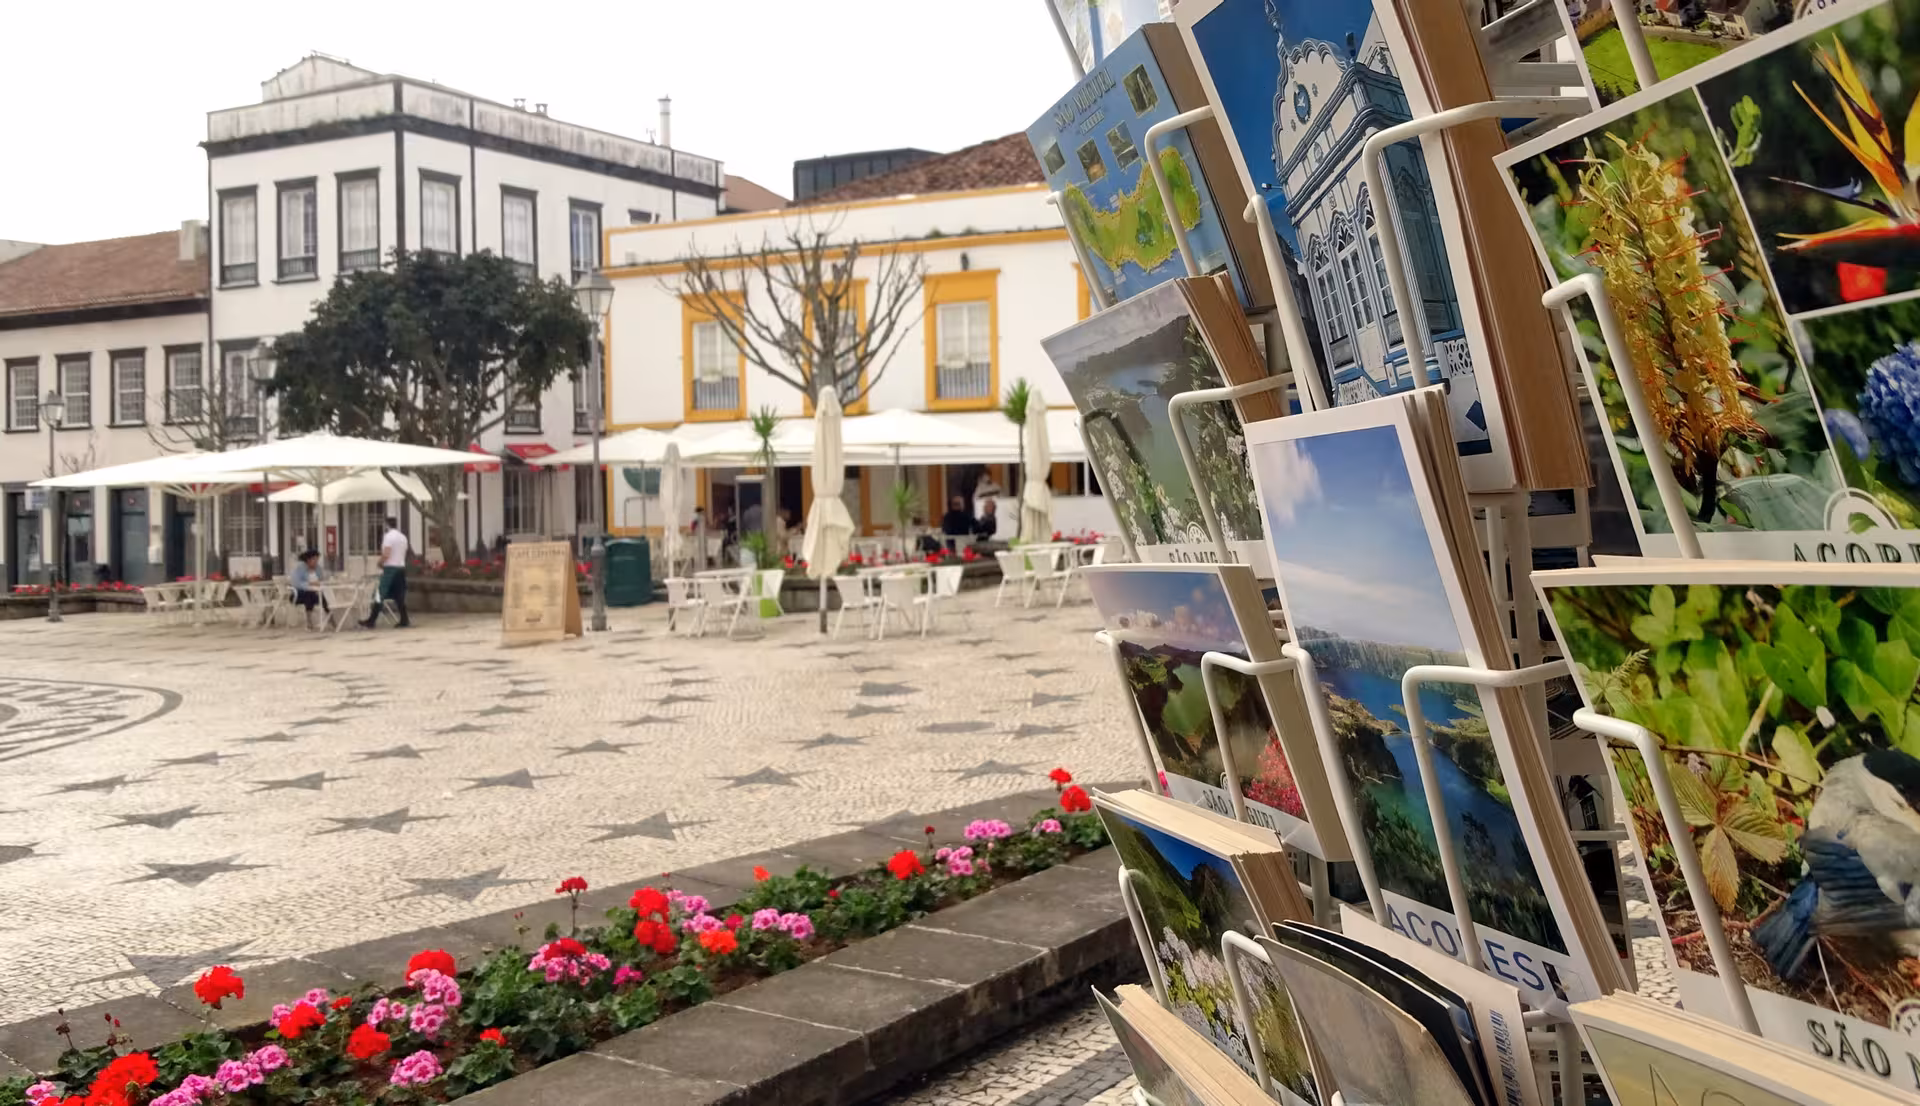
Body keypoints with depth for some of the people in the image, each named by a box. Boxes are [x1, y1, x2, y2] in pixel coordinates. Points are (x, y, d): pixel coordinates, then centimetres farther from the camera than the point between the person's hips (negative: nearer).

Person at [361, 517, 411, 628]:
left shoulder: (388, 536, -10)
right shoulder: (403, 537, 13)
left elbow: (386, 554, -17)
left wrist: (380, 563, -2)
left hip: (390, 568, -7)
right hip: (401, 567, 7)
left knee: (380, 594, -5)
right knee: (399, 596, 10)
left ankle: (372, 621, -7)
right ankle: (404, 620, 7)